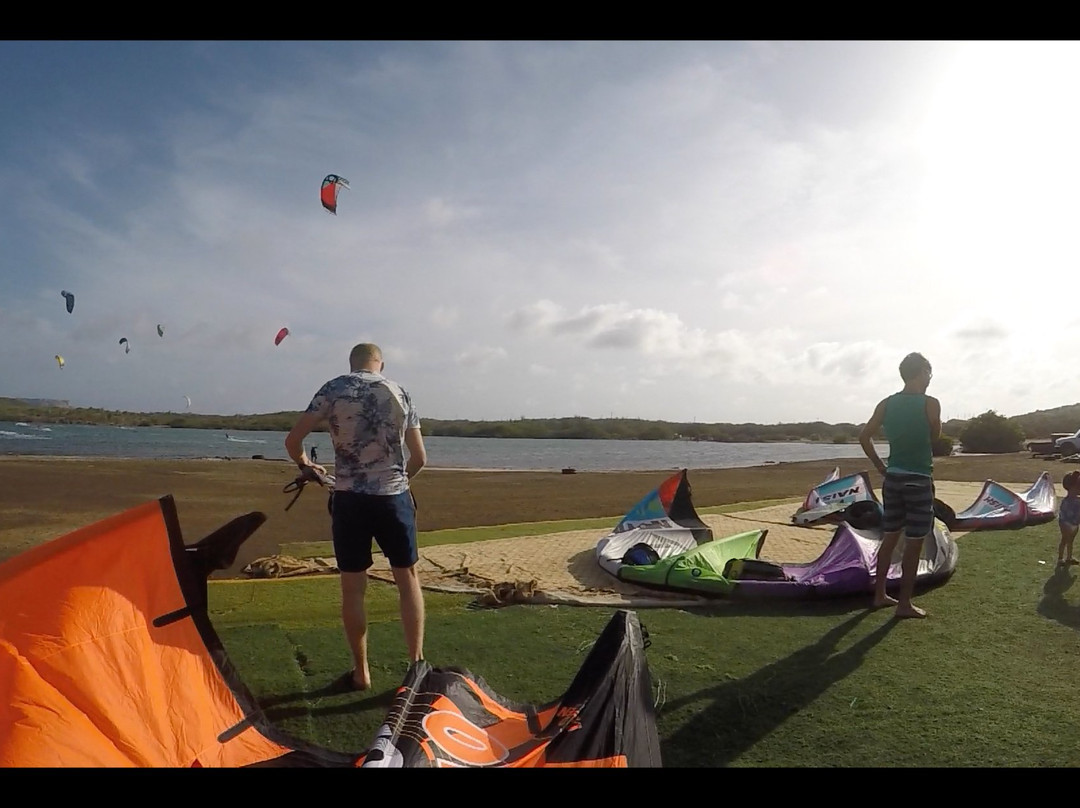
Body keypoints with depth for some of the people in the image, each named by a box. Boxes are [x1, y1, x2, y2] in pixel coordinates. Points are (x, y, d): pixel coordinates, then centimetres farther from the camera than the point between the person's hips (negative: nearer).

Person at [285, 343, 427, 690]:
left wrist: (304, 463, 19)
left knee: (353, 587, 9)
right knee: (408, 578, 14)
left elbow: (292, 441, -2)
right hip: (394, 497, 1)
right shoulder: (400, 392, 7)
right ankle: (417, 662, 15)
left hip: (350, 498, -1)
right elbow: (419, 458, 8)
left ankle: (361, 672, 18)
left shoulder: (334, 388, 1)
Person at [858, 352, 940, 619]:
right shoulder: (930, 404, -10)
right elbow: (935, 437, 5)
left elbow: (864, 437, 4)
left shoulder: (886, 404, 4)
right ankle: (905, 604, 7)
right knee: (913, 544, 2)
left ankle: (880, 595, 22)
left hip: (892, 478, 5)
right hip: (919, 480, -5)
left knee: (889, 538, 15)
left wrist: (880, 466, 10)